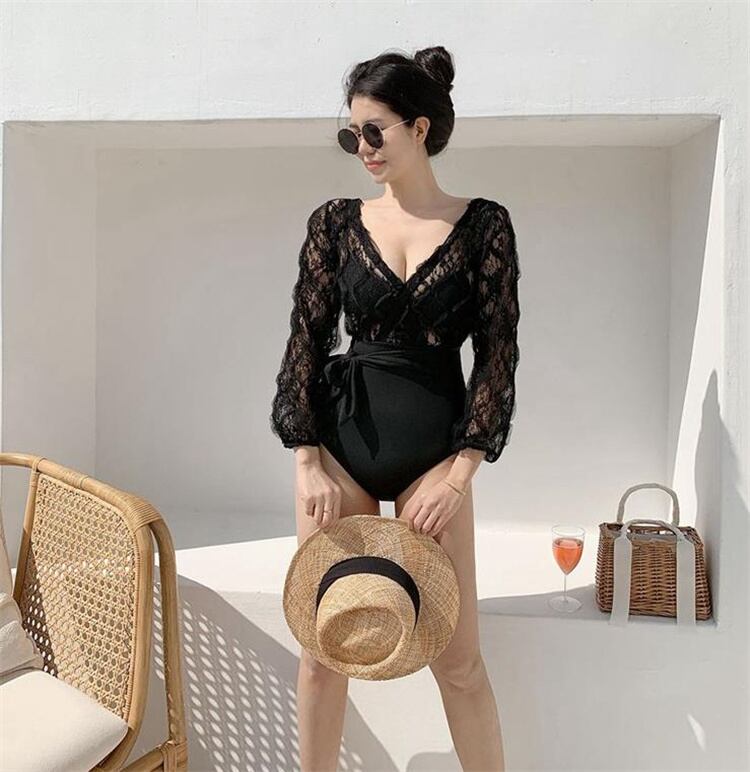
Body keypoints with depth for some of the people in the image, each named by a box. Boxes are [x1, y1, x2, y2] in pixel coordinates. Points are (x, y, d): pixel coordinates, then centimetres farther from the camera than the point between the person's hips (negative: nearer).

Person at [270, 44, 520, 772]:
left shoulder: (484, 224, 1)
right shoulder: (334, 222, 4)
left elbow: (498, 351, -2)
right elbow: (306, 339, 2)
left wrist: (460, 469, -9)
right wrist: (309, 459, -5)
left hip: (433, 451, -1)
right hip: (339, 443, 2)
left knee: (458, 656, 5)